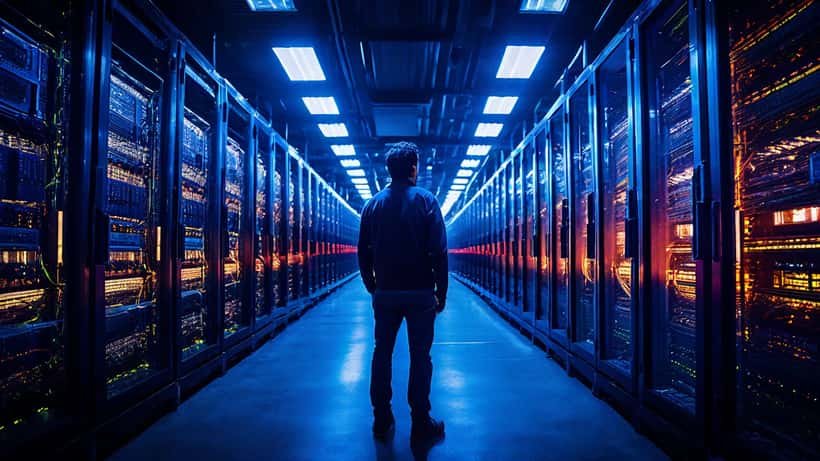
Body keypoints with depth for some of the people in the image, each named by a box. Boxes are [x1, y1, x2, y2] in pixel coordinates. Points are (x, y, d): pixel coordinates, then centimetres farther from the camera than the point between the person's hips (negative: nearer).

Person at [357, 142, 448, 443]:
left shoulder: (373, 204, 4)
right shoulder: (425, 200, -5)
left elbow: (363, 253, 5)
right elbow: (439, 251, -10)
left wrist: (372, 288, 14)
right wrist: (441, 291, -2)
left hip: (385, 293, 3)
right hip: (420, 293, -3)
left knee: (382, 353, 12)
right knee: (420, 356, 5)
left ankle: (382, 421, 20)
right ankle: (420, 423, 10)